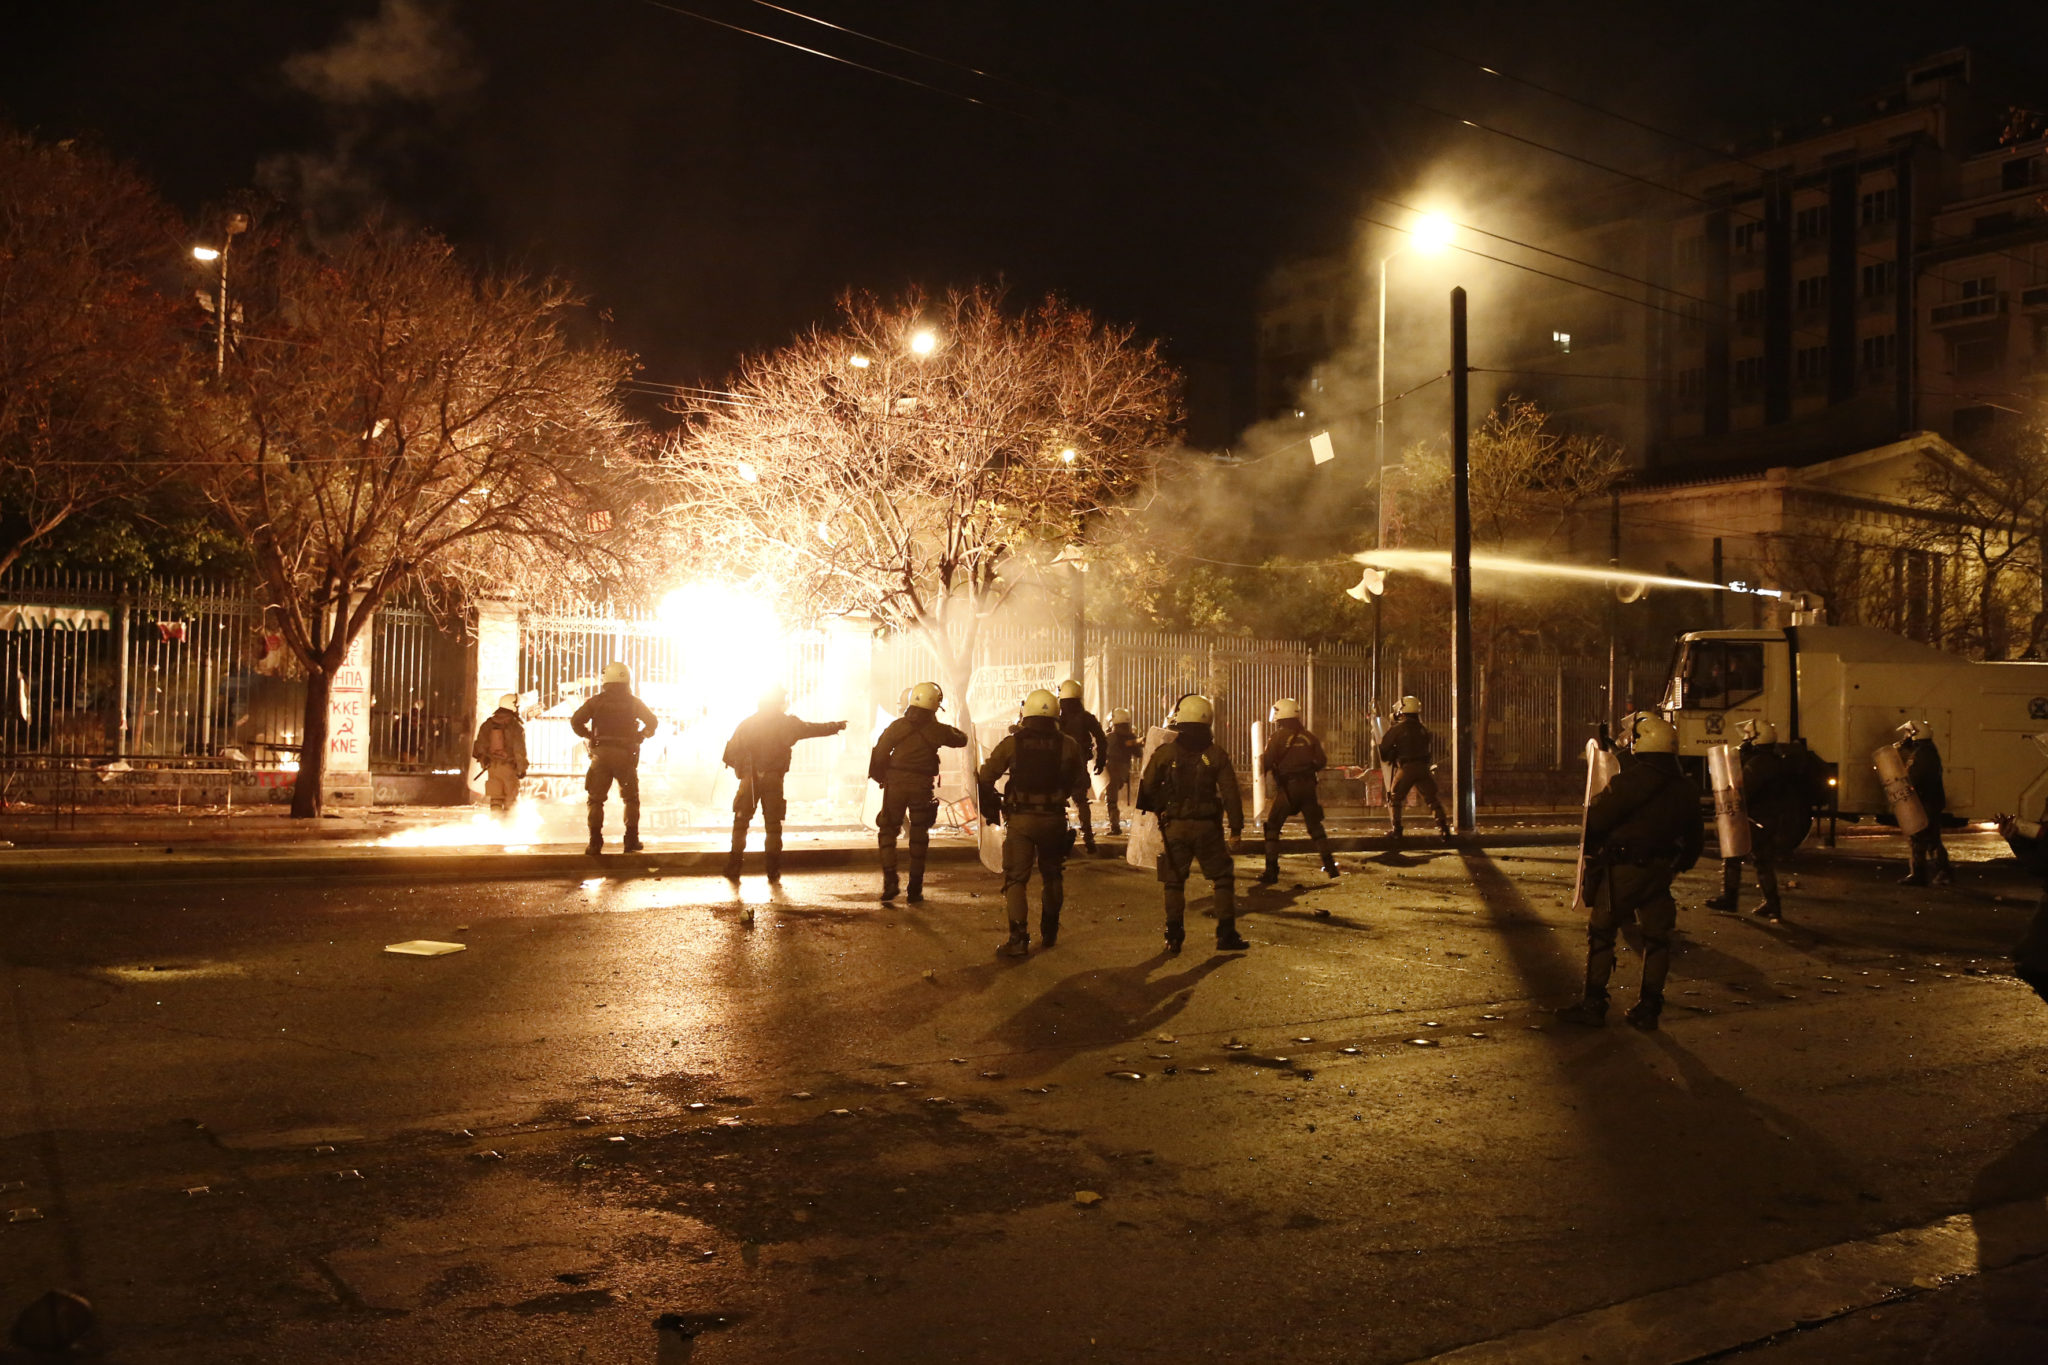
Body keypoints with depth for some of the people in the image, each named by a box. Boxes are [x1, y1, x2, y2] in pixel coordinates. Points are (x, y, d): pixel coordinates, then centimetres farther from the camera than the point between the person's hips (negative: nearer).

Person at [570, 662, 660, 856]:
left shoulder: (596, 701, 4)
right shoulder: (634, 702, 4)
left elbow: (576, 721, -3)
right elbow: (653, 722, 1)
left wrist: (589, 736, 10)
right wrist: (639, 737, 13)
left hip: (601, 753, 0)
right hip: (626, 753, 0)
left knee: (596, 798, 6)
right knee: (631, 798, 13)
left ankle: (595, 842, -2)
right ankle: (631, 840, 7)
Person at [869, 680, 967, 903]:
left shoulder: (897, 726, -3)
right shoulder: (937, 730, -2)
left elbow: (879, 753, -6)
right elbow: (961, 740, 15)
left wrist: (878, 776, 8)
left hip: (896, 784, 0)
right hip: (923, 787, 0)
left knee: (887, 830, 12)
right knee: (919, 836, 10)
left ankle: (890, 881, -4)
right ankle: (915, 890, 13)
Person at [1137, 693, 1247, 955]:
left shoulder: (1164, 753, -3)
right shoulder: (1217, 754, -3)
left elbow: (1147, 788, 2)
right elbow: (1231, 794, -4)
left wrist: (1157, 809, 22)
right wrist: (1236, 829, 3)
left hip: (1175, 827, 1)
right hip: (1207, 826, 0)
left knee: (1174, 882, 10)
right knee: (1223, 879, 10)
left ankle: (1174, 938, 8)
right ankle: (1226, 935, 6)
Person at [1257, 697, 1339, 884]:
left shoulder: (1277, 737, -7)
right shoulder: (1309, 737, 6)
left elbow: (1266, 763, -11)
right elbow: (1321, 762, 5)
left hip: (1287, 789, -4)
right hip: (1308, 787, 4)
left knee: (1272, 827, 5)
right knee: (1315, 826, 17)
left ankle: (1271, 871, 0)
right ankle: (1330, 865, 16)